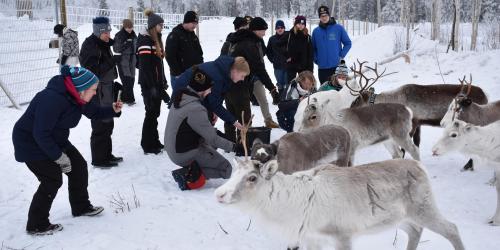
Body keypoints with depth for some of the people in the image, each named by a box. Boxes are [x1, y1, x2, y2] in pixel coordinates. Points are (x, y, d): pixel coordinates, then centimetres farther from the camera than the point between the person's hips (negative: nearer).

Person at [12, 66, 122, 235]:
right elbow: (40, 133, -32)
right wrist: (58, 156, -24)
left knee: (78, 165, 7)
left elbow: (93, 113, 12)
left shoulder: (76, 97, -5)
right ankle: (37, 225, 3)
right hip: (31, 143, -9)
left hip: (54, 139, 9)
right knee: (52, 180, -12)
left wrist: (113, 110, -6)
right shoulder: (53, 99, -34)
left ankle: (81, 207, 25)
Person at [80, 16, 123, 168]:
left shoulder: (104, 44, 13)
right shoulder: (89, 46, -16)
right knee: (100, 125, -3)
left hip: (107, 89, 9)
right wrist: (111, 62, -28)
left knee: (107, 124, 17)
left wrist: (114, 84, 20)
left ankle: (106, 155, 29)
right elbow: (93, 71, -25)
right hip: (97, 91, -9)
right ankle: (98, 159, 8)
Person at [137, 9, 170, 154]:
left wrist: (163, 82, 16)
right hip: (149, 84, -9)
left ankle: (154, 142, 22)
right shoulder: (145, 41, -15)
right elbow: (145, 67, -20)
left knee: (155, 113, 13)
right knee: (151, 113, -3)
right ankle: (148, 146, 6)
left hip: (157, 83, 9)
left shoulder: (156, 40, 14)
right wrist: (152, 87, -22)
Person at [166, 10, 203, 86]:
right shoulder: (174, 35, -8)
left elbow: (199, 54, 21)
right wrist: (178, 74, -16)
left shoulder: (194, 36, 14)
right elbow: (170, 57, -13)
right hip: (179, 77, -7)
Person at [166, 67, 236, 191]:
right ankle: (187, 175, -10)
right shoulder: (195, 109, -27)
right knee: (226, 169, 3)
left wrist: (214, 131, 9)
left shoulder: (181, 98, 1)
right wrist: (233, 146, -8)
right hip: (185, 155, -9)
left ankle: (192, 167, 10)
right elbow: (212, 138, -21)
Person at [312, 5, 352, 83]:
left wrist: (341, 56, -4)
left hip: (337, 66, -2)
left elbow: (347, 43, 5)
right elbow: (313, 48, 16)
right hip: (322, 67, 2)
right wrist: (316, 60, 3)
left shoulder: (339, 28, 0)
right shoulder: (316, 31, 7)